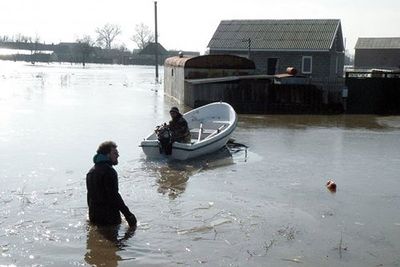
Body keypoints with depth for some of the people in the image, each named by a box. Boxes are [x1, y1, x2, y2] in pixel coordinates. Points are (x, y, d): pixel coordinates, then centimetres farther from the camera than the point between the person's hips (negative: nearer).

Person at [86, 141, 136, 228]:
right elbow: (114, 196, -22)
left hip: (93, 217, 9)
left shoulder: (91, 171, 13)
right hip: (109, 219, -9)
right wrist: (128, 215, -18)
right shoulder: (109, 171, -17)